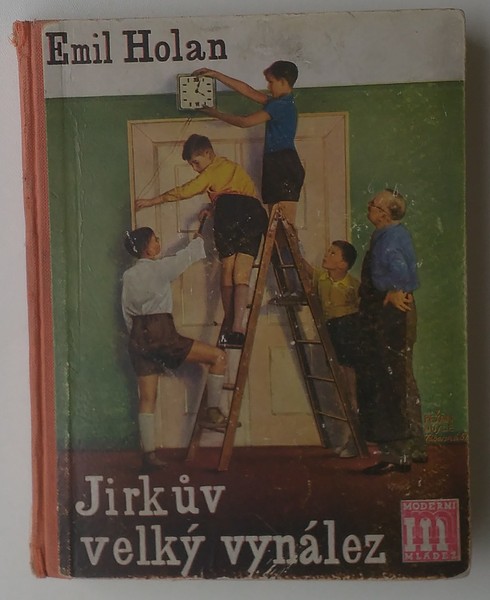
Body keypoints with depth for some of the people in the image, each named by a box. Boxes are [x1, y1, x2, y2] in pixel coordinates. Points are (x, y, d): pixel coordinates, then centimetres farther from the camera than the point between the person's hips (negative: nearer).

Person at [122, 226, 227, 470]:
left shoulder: (128, 276, 13)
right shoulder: (160, 268, -5)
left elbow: (127, 313, 16)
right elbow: (187, 256, 10)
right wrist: (199, 238, 27)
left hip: (138, 337, 7)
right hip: (161, 332, -7)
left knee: (147, 398, 8)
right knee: (218, 356, 2)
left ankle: (148, 454, 8)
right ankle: (212, 410, 4)